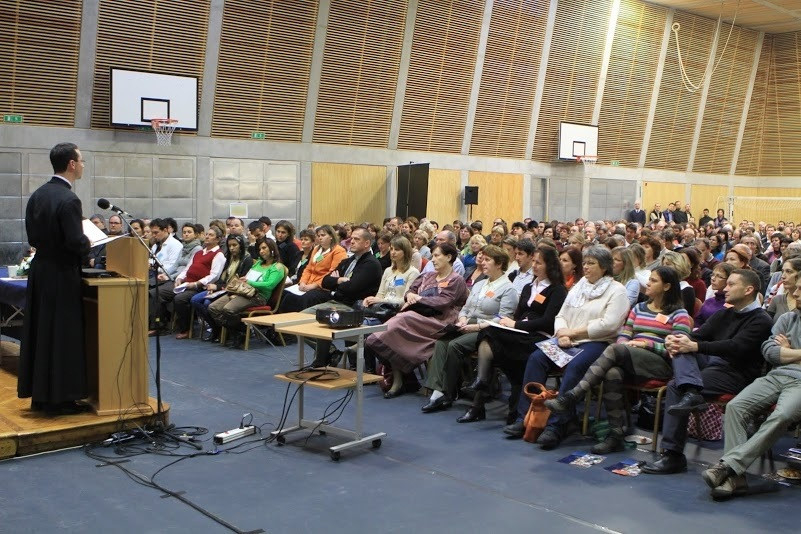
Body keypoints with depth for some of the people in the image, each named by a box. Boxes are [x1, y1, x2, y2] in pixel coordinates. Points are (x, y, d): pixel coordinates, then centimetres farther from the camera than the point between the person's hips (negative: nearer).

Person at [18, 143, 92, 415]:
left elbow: (32, 236, 10)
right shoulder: (69, 200, -19)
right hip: (62, 276, -8)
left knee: (39, 332, 14)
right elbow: (76, 242, -23)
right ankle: (58, 398, 8)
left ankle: (39, 395, 25)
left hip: (39, 270, 8)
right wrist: (87, 243, -3)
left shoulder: (37, 195, 6)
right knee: (62, 336, 1)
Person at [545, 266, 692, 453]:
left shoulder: (679, 314, 6)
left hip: (661, 364, -5)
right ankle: (616, 435, -31)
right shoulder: (639, 308, 25)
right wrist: (624, 343, -6)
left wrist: (646, 343, -13)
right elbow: (623, 336, 17)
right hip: (629, 360, 5)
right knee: (612, 373, -32)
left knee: (616, 350, -32)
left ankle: (572, 397, -34)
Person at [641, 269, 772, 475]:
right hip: (711, 362, 8)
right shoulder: (724, 314, 23)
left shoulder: (761, 321, -3)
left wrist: (695, 346, -24)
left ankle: (673, 455, -20)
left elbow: (735, 347, -18)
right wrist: (676, 341, -10)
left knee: (675, 386, -24)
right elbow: (698, 336, 14)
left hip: (736, 373, -8)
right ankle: (692, 391, -39)